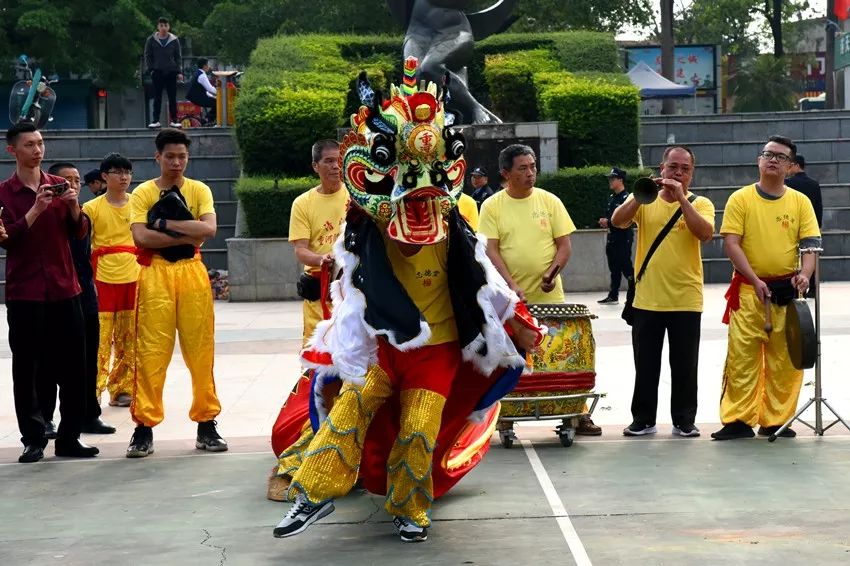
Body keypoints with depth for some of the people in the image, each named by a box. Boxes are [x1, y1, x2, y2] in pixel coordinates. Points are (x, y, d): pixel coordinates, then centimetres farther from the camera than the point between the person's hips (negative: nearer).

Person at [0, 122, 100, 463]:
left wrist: (74, 207, -10)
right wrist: (36, 209, -20)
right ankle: (33, 440, 6)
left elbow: (80, 233, 8)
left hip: (64, 287, 3)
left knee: (73, 366, 1)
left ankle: (69, 437, 8)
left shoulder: (59, 186, 10)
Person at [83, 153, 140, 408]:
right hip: (103, 278, -3)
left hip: (134, 278, 3)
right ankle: (93, 390, -4)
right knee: (100, 338, -7)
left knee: (129, 339, 5)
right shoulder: (92, 208, 2)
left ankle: (122, 389, 13)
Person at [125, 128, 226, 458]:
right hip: (155, 274, -1)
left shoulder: (199, 191, 7)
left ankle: (206, 424, 10)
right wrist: (186, 237, -12)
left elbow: (209, 229, -10)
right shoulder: (143, 193, 3)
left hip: (192, 273, 2)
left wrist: (164, 223, -12)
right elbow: (141, 237, -12)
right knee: (151, 352, -3)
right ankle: (144, 428, 1)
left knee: (200, 350, 3)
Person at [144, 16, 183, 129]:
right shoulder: (151, 40, 2)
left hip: (171, 72, 0)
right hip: (157, 72, 0)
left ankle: (174, 120, 7)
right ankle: (155, 120, 3)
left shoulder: (174, 40, 3)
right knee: (157, 97, 1)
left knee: (172, 97, 2)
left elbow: (178, 56, 6)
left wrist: (179, 71, -1)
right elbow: (147, 55, 6)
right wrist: (150, 69, -4)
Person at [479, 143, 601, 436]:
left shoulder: (549, 201, 4)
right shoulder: (492, 206, 0)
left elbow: (564, 245, 4)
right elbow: (491, 250, -6)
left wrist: (551, 272, -15)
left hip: (549, 297, 1)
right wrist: (512, 286, -19)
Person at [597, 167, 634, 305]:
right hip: (611, 238, 9)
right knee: (614, 269, 13)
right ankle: (613, 296, 18)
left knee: (626, 268, -6)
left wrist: (608, 223, -16)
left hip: (623, 238, -9)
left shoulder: (626, 198, -13)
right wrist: (604, 221, 2)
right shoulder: (611, 198, 14)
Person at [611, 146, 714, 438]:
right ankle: (643, 419, 17)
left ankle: (684, 420, 16)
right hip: (647, 299, 1)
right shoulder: (645, 201, 4)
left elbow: (705, 233, -18)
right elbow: (617, 221, -11)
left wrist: (681, 198, -22)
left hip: (686, 300, -1)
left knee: (684, 366, 6)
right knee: (645, 365, 8)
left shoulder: (700, 204, 1)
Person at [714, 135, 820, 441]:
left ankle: (776, 420, 13)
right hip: (748, 289, -2)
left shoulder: (800, 201, 6)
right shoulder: (741, 199, 1)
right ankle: (738, 420, 2)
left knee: (785, 358, 4)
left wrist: (804, 274, -18)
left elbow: (811, 243, 1)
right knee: (742, 357, -4)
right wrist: (755, 280, -15)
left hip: (788, 290, 2)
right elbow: (731, 243, -5)